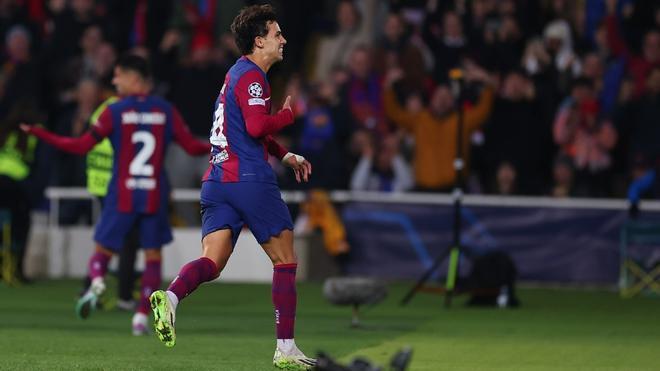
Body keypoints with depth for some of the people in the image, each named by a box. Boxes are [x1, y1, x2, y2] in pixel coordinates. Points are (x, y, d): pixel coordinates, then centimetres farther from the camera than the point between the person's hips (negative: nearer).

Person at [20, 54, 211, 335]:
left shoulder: (115, 111, -4)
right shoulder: (166, 110, 3)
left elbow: (82, 146, -6)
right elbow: (192, 146, 2)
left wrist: (38, 133, 1)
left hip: (122, 195, -1)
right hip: (155, 195, 1)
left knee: (103, 250, 8)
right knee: (153, 255, 11)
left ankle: (97, 281, -26)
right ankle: (142, 316, 1)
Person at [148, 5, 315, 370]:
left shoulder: (238, 73, 22)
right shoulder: (251, 76, -8)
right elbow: (257, 127, -22)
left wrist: (284, 154, 31)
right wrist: (289, 113, -5)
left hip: (217, 181, 8)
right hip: (251, 179, -8)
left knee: (211, 261, -4)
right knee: (285, 260, 5)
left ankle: (171, 296, -35)